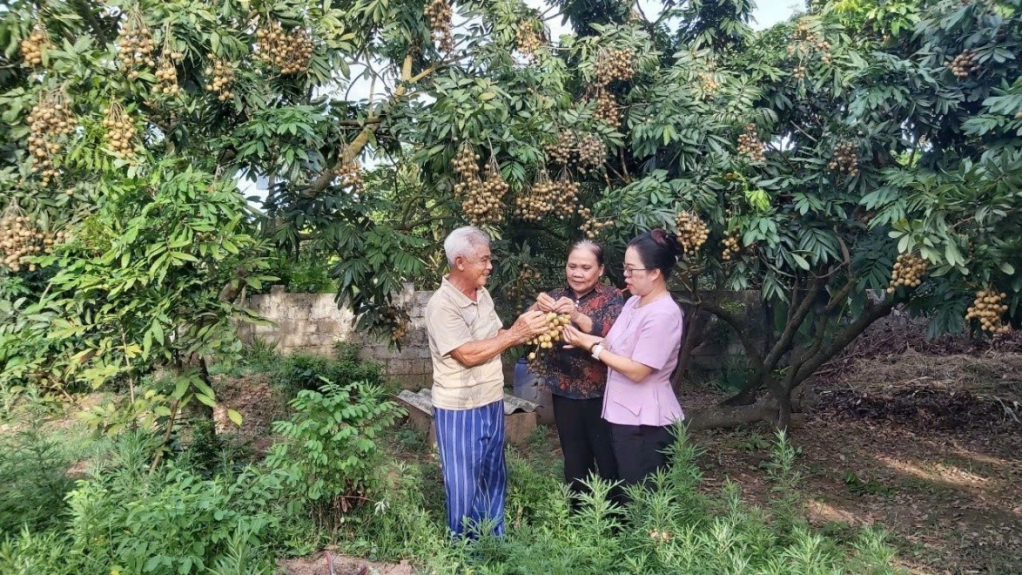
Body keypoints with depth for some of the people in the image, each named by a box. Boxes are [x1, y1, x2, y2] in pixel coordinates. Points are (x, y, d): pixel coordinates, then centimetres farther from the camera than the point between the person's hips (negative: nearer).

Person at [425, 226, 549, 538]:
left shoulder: (482, 294, 5)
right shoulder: (441, 305, -21)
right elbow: (469, 355, -26)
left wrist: (529, 328, -8)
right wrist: (516, 333, -24)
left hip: (492, 403, 8)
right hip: (459, 410, -8)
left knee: (494, 479, 20)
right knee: (464, 487, 8)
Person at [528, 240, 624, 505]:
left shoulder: (612, 297, -5)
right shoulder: (557, 296, 7)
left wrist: (578, 316, -38)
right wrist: (537, 308, -26)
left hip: (602, 394, -4)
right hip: (565, 394, 4)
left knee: (609, 463, 4)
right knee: (574, 463, 15)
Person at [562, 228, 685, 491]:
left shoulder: (664, 314, -21)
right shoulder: (633, 302, 8)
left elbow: (637, 371, -22)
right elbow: (617, 346, 11)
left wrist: (591, 346, -17)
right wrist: (585, 338, -6)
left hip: (646, 423, -9)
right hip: (625, 415, 9)